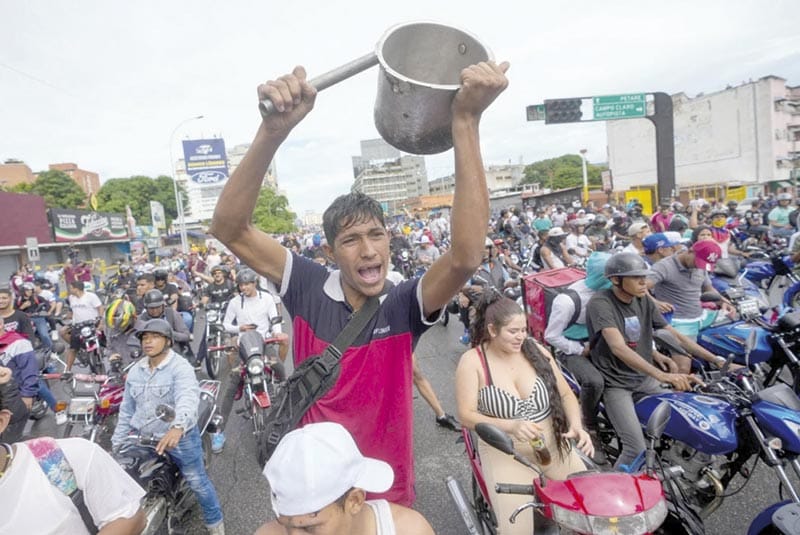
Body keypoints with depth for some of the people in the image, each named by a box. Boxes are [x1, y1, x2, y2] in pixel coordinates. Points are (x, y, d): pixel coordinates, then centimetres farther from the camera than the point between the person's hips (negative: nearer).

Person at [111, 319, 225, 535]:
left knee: (198, 483, 6)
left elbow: (188, 398, -37)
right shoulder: (135, 371, 3)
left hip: (181, 438, -5)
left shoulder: (180, 367, -19)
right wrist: (117, 444, 13)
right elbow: (126, 410, 13)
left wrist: (178, 428, -55)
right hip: (144, 439, 6)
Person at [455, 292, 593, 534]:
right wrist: (511, 426, -27)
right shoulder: (472, 361, -11)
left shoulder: (536, 351, 0)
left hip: (553, 446, 4)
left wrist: (576, 426, -12)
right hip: (505, 453, -3)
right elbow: (466, 415, -14)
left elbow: (566, 394, 7)